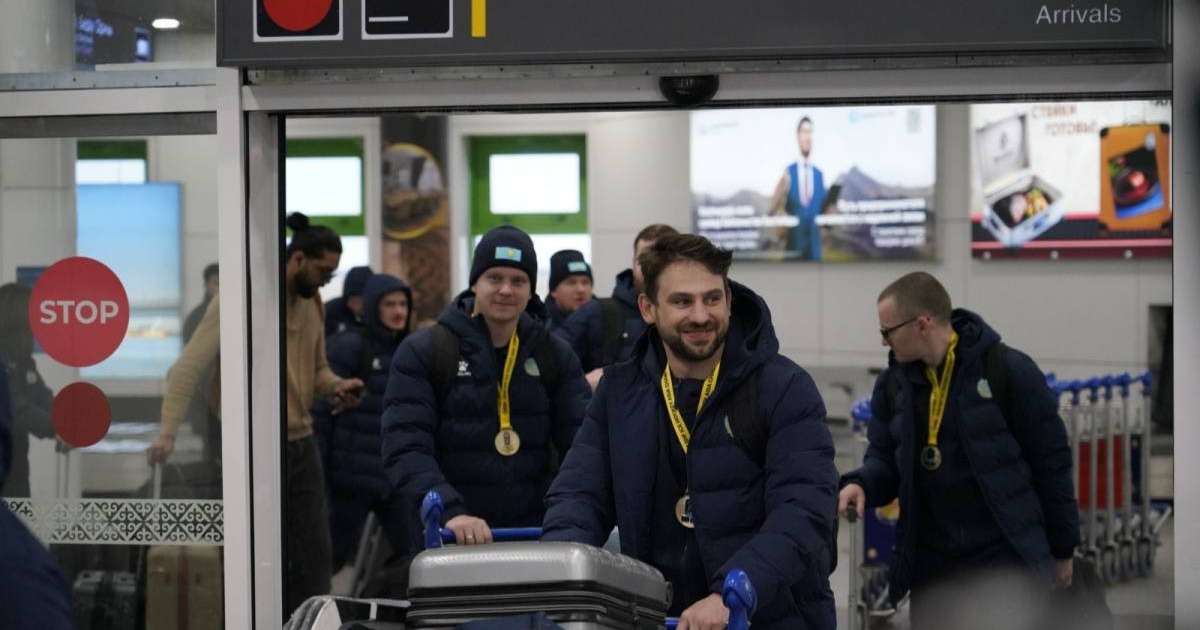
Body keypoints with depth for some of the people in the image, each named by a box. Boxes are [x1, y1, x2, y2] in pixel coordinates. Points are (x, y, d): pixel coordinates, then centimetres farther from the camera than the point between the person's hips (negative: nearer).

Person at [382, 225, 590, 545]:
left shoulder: (555, 355, 7)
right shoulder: (422, 353, -3)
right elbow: (406, 449, -12)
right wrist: (449, 512, -27)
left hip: (538, 534, 3)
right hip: (452, 542, -2)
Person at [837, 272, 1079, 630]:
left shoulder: (1009, 371, -11)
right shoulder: (893, 383, 5)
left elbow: (1051, 462, -6)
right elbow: (884, 458, 12)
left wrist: (1062, 550, -1)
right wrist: (861, 484, -12)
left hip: (1007, 558, -5)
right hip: (931, 562, 5)